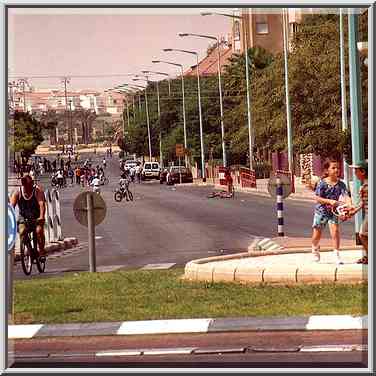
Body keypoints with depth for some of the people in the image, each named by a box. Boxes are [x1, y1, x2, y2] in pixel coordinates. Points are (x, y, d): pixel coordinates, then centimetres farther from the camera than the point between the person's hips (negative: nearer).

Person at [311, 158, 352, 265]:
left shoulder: (341, 184, -7)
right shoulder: (322, 183, -14)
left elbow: (346, 196, -17)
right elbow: (317, 198, -16)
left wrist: (350, 205, -37)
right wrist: (330, 201, -29)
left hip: (333, 212, 2)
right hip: (321, 211, -1)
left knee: (335, 231, -16)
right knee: (317, 235, 7)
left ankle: (336, 255, -7)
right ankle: (315, 248, 40)